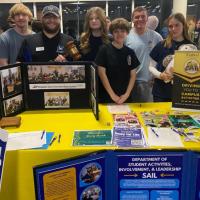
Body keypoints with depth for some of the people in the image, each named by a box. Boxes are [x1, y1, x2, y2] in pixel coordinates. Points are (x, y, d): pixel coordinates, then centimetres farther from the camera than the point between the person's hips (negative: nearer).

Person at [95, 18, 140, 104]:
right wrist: (112, 95, -12)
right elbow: (101, 73, -9)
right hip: (106, 97, -3)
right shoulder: (104, 50, -5)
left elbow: (133, 75, 5)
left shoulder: (130, 52, 5)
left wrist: (127, 94, -7)